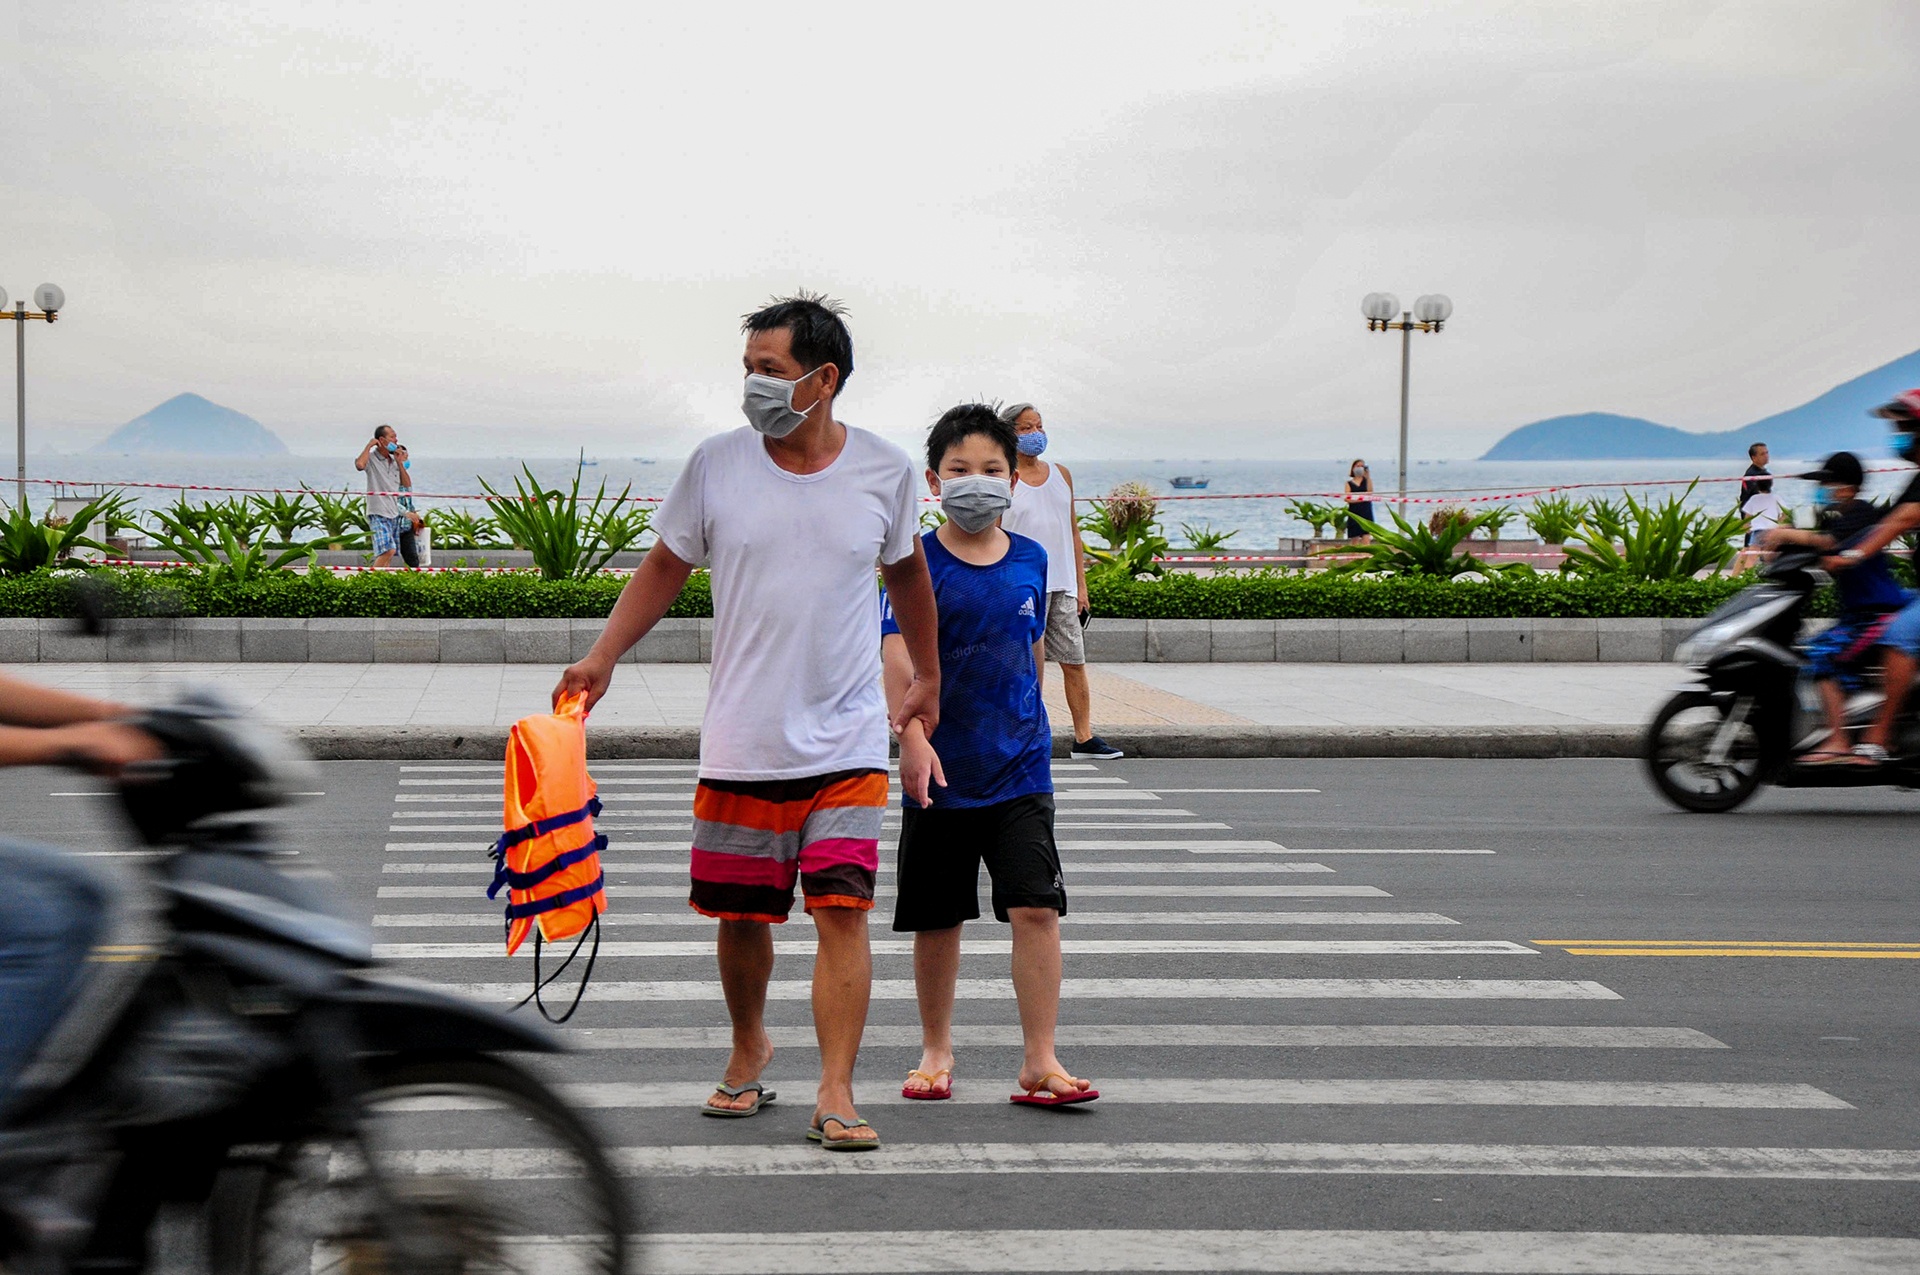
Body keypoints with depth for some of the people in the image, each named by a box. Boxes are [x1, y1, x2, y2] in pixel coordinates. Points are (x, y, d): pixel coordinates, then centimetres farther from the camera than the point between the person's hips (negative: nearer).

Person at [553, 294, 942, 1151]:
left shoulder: (885, 471, -1)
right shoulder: (716, 466, -2)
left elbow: (907, 571, 17)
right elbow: (665, 567, 8)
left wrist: (928, 677, 24)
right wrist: (601, 659, -3)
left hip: (848, 744, -1)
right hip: (741, 745, 1)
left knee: (842, 912, -11)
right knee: (740, 917, 10)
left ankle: (835, 1093, -5)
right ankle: (749, 1050, 35)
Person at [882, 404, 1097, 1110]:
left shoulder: (1030, 561, 5)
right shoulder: (918, 562, -7)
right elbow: (899, 655, -17)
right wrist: (914, 737, -30)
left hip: (1019, 768, 2)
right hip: (941, 772, -2)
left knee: (1036, 908, -8)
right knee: (938, 919, 9)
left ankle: (1040, 1062, -2)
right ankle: (936, 1051, 26)